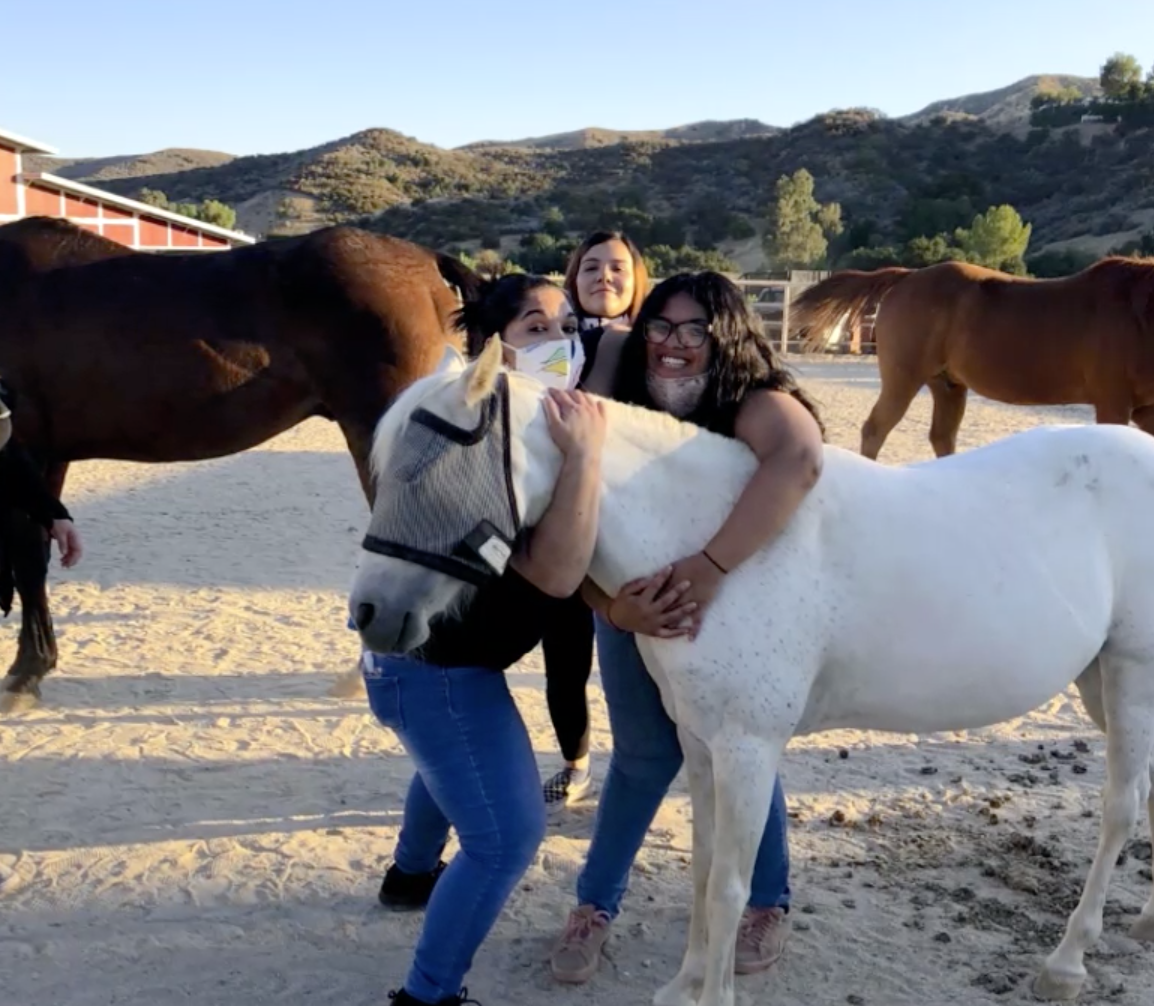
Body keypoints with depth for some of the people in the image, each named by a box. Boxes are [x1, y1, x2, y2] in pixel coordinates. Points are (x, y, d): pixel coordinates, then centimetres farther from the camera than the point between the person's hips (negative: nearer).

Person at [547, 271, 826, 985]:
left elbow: (800, 461, -53)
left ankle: (771, 902, 32)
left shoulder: (760, 406, -28)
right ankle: (596, 904, 28)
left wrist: (710, 567, -57)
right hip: (638, 612, 2)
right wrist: (616, 609, -44)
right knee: (645, 756, 7)